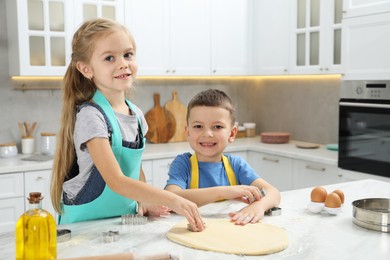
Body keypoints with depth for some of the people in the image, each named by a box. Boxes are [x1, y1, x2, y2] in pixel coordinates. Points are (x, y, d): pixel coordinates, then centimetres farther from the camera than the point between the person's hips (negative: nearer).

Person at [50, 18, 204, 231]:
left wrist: (144, 203, 1)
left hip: (125, 220, 6)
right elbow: (116, 181, -23)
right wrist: (173, 200, -29)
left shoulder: (136, 114, 5)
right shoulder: (91, 115, -16)